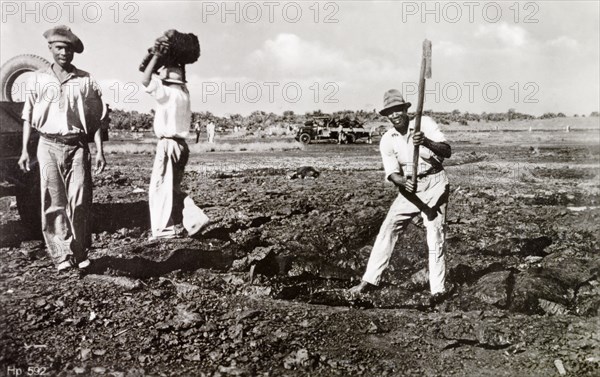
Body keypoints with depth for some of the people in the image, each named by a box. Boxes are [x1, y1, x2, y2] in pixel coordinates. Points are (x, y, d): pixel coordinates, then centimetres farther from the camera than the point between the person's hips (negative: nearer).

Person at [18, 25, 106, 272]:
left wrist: (99, 150, -1)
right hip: (49, 146, 1)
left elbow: (95, 119, 6)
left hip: (77, 146, 0)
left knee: (80, 202, -5)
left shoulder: (85, 81, 7)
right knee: (53, 203, -1)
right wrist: (24, 150, 4)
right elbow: (28, 118, 10)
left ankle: (80, 253, 8)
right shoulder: (38, 79, 8)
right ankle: (61, 256, 5)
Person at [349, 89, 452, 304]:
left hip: (434, 185, -3)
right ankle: (370, 280, 9)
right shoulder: (387, 140, -4)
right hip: (409, 188, 3)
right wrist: (404, 181, -35)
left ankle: (438, 289, 7)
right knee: (387, 231, 0)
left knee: (435, 237, -4)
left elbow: (447, 152, -20)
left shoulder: (425, 124, -11)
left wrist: (427, 142, -39)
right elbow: (392, 173, -12)